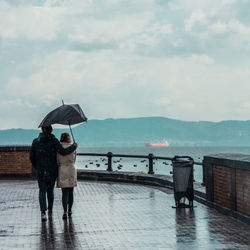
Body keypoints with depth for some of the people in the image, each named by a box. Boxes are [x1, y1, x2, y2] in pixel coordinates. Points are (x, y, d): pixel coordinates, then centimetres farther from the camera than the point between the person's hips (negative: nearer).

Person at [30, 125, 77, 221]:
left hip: (40, 171, 0)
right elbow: (63, 151, -17)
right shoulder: (54, 141, -7)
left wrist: (36, 167, 18)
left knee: (42, 191, 3)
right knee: (50, 191, 15)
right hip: (52, 171, 0)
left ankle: (43, 212, -15)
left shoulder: (35, 141, -1)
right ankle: (50, 212, 21)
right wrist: (74, 146, -2)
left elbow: (31, 157, 1)